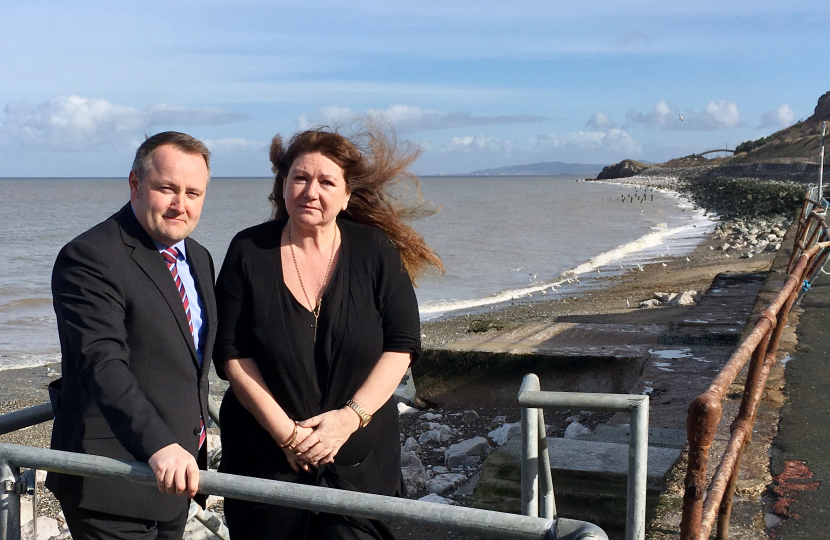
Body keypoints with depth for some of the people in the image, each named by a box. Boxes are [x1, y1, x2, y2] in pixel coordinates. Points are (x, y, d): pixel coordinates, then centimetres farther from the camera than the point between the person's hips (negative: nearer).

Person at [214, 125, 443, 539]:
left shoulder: (376, 252, -2)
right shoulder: (249, 251, -3)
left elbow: (402, 345, -3)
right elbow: (231, 353, -5)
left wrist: (351, 416, -14)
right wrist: (284, 431, -13)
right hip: (264, 455, 0)